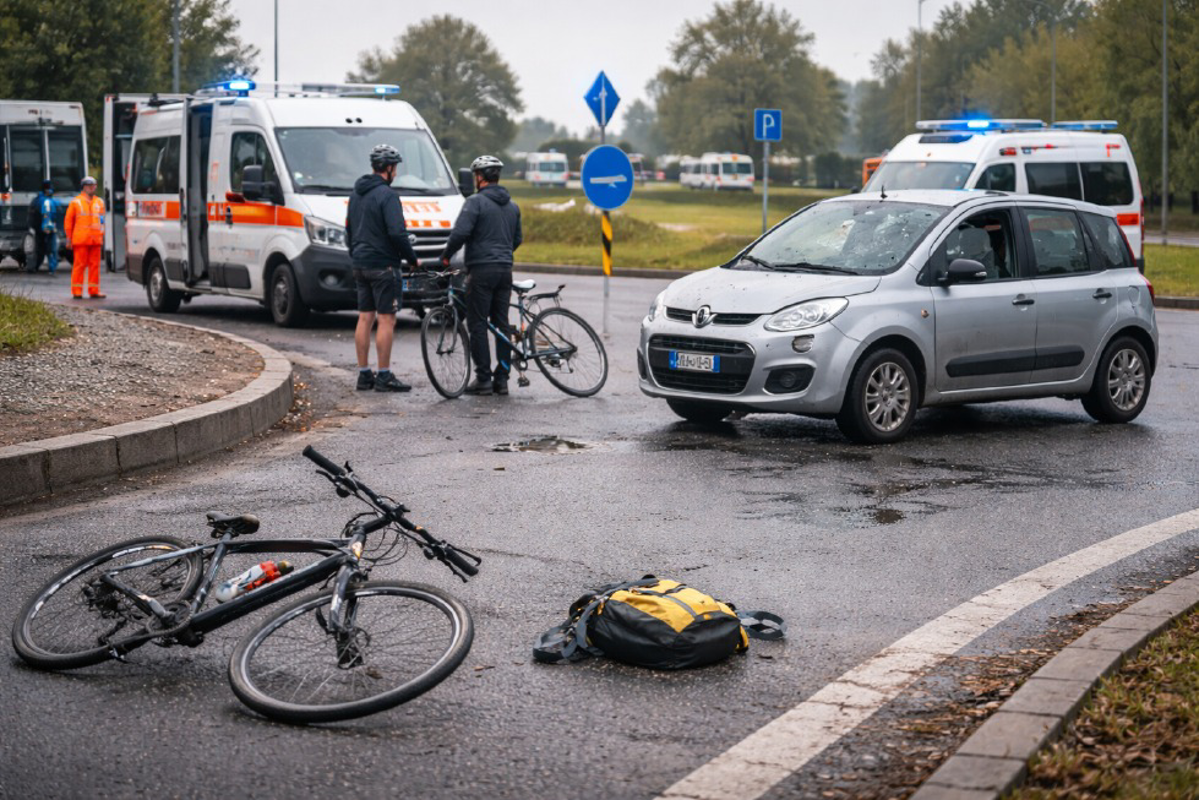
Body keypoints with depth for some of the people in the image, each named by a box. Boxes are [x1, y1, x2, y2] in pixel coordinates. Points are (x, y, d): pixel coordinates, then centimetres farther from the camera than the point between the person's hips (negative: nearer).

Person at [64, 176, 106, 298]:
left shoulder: (99, 202, 16)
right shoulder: (76, 202, 4)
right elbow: (68, 221, 5)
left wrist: (102, 236, 11)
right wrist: (69, 238, 0)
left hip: (95, 239, 4)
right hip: (80, 239, -4)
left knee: (95, 265, 4)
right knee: (79, 265, -4)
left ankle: (94, 291, 9)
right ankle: (77, 291, -1)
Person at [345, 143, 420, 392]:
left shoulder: (356, 194, 13)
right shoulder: (386, 195, -15)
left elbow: (349, 230, 21)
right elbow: (397, 233, -21)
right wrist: (412, 259, -9)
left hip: (361, 266, 9)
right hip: (383, 266, -9)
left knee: (364, 318, 10)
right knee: (386, 320, -4)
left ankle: (363, 374, 12)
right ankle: (384, 376, -4)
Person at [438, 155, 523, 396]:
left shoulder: (476, 201, -8)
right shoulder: (512, 206, 15)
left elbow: (460, 232, -18)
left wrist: (446, 256, -4)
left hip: (482, 270, -7)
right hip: (505, 270, 7)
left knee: (477, 325, -2)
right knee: (501, 324, 9)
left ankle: (483, 378, -5)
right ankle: (502, 379, 8)